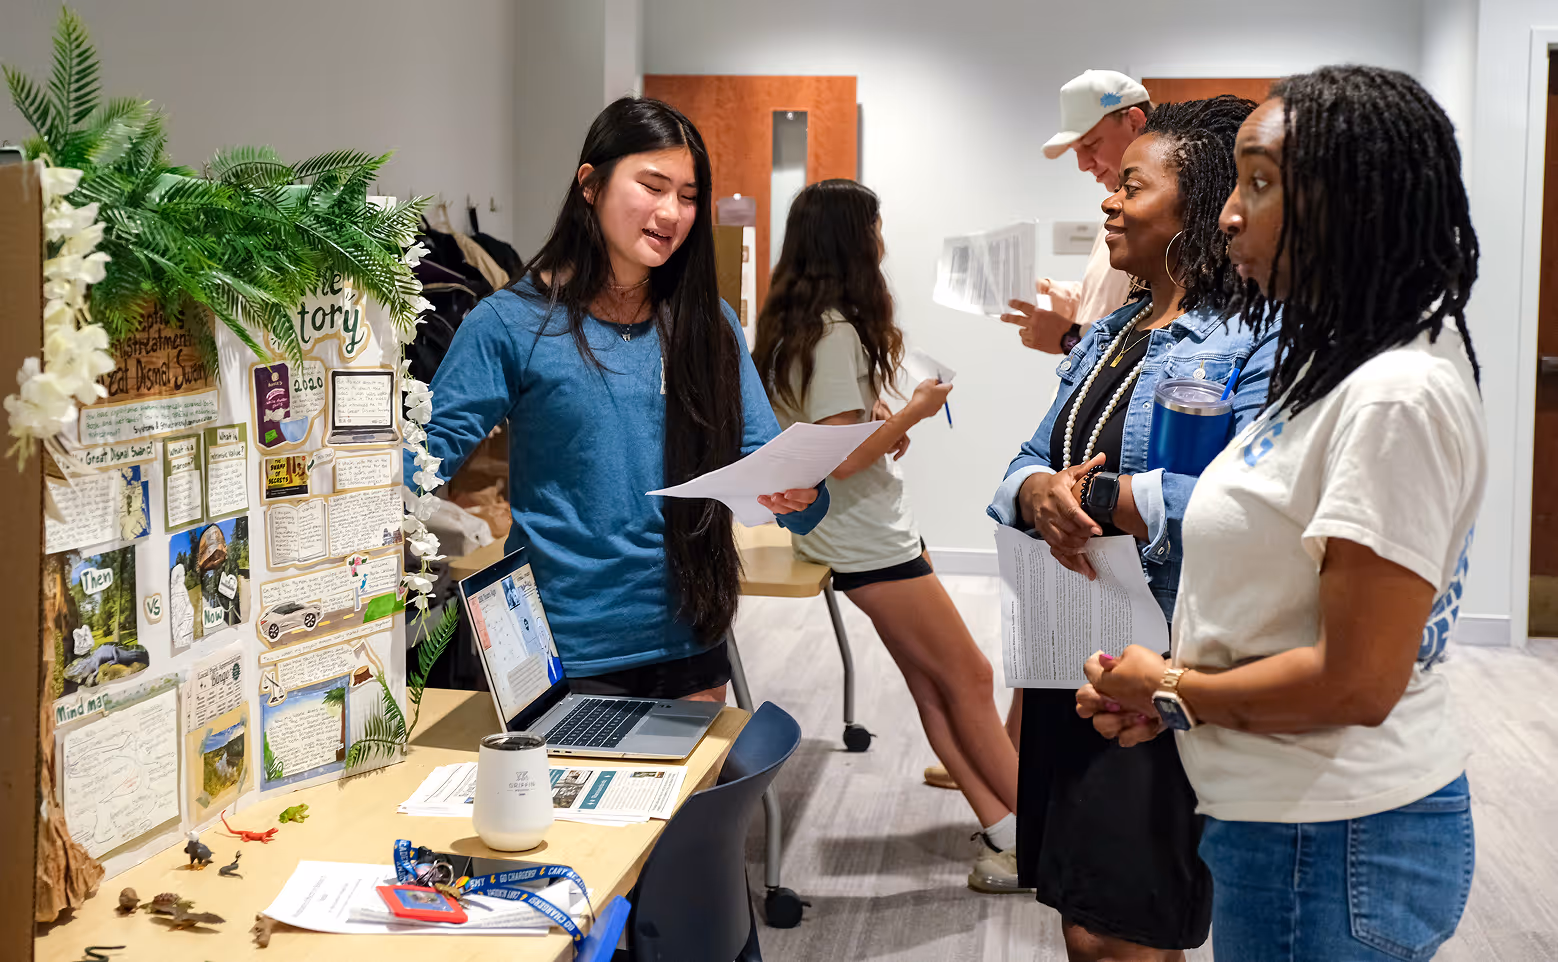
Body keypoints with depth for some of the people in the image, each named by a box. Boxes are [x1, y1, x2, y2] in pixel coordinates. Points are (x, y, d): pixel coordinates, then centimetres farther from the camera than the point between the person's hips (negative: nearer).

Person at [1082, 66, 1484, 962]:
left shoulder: (1398, 400, -23)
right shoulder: (1342, 368, 8)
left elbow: (1356, 683, -25)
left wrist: (1174, 694, -11)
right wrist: (1165, 690, 1)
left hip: (1335, 845, -9)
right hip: (1299, 816, 9)